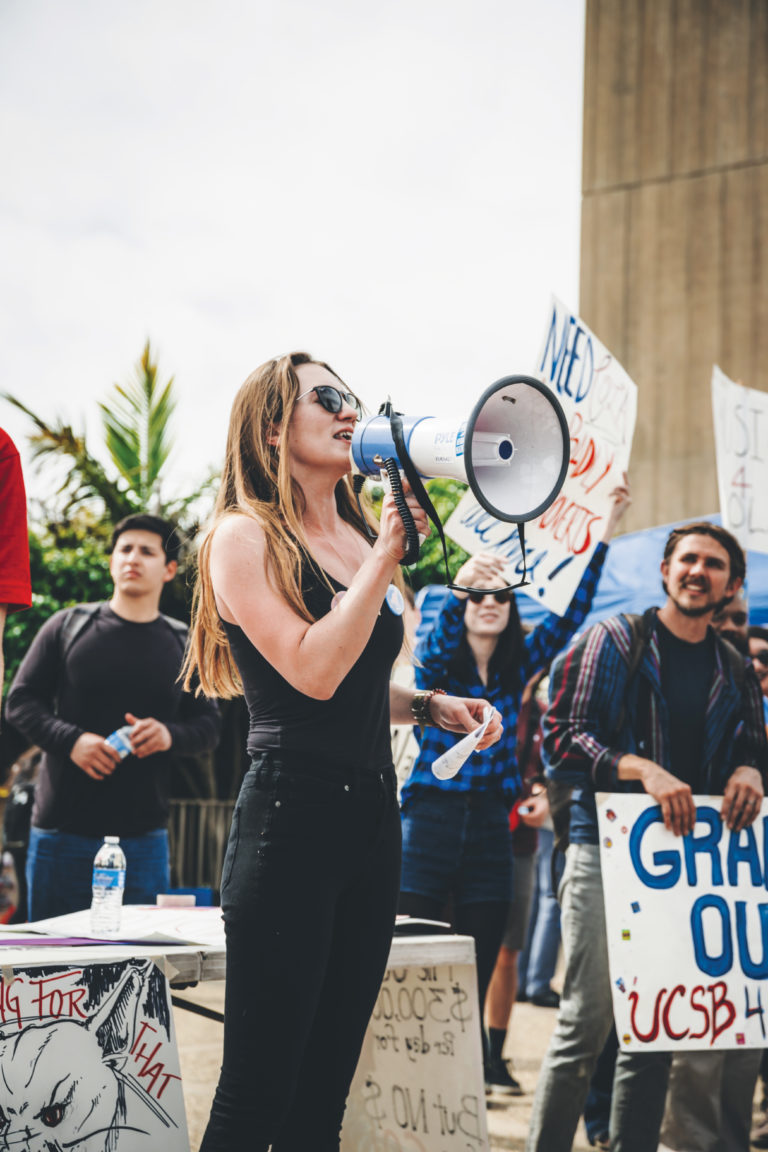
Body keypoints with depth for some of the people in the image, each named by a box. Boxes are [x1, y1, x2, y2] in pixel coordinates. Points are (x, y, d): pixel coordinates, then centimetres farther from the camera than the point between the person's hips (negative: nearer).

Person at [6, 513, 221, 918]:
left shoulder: (183, 645, 10)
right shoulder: (67, 626, 5)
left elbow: (208, 724, 12)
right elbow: (20, 701, 4)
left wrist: (170, 734, -11)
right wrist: (70, 739, -14)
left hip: (143, 835, 1)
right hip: (62, 829, -1)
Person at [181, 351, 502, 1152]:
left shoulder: (358, 538, 15)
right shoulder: (246, 536, -5)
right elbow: (314, 672, -17)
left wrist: (430, 705, 10)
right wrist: (387, 555, -13)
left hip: (372, 813, 7)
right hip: (291, 815, -7)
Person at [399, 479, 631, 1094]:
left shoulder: (519, 666, 12)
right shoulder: (436, 662, 1)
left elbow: (571, 612, 6)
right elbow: (440, 636, -22)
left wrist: (605, 531, -2)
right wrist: (460, 585, -41)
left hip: (490, 828, 4)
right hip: (430, 819, -4)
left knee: (479, 966, 8)